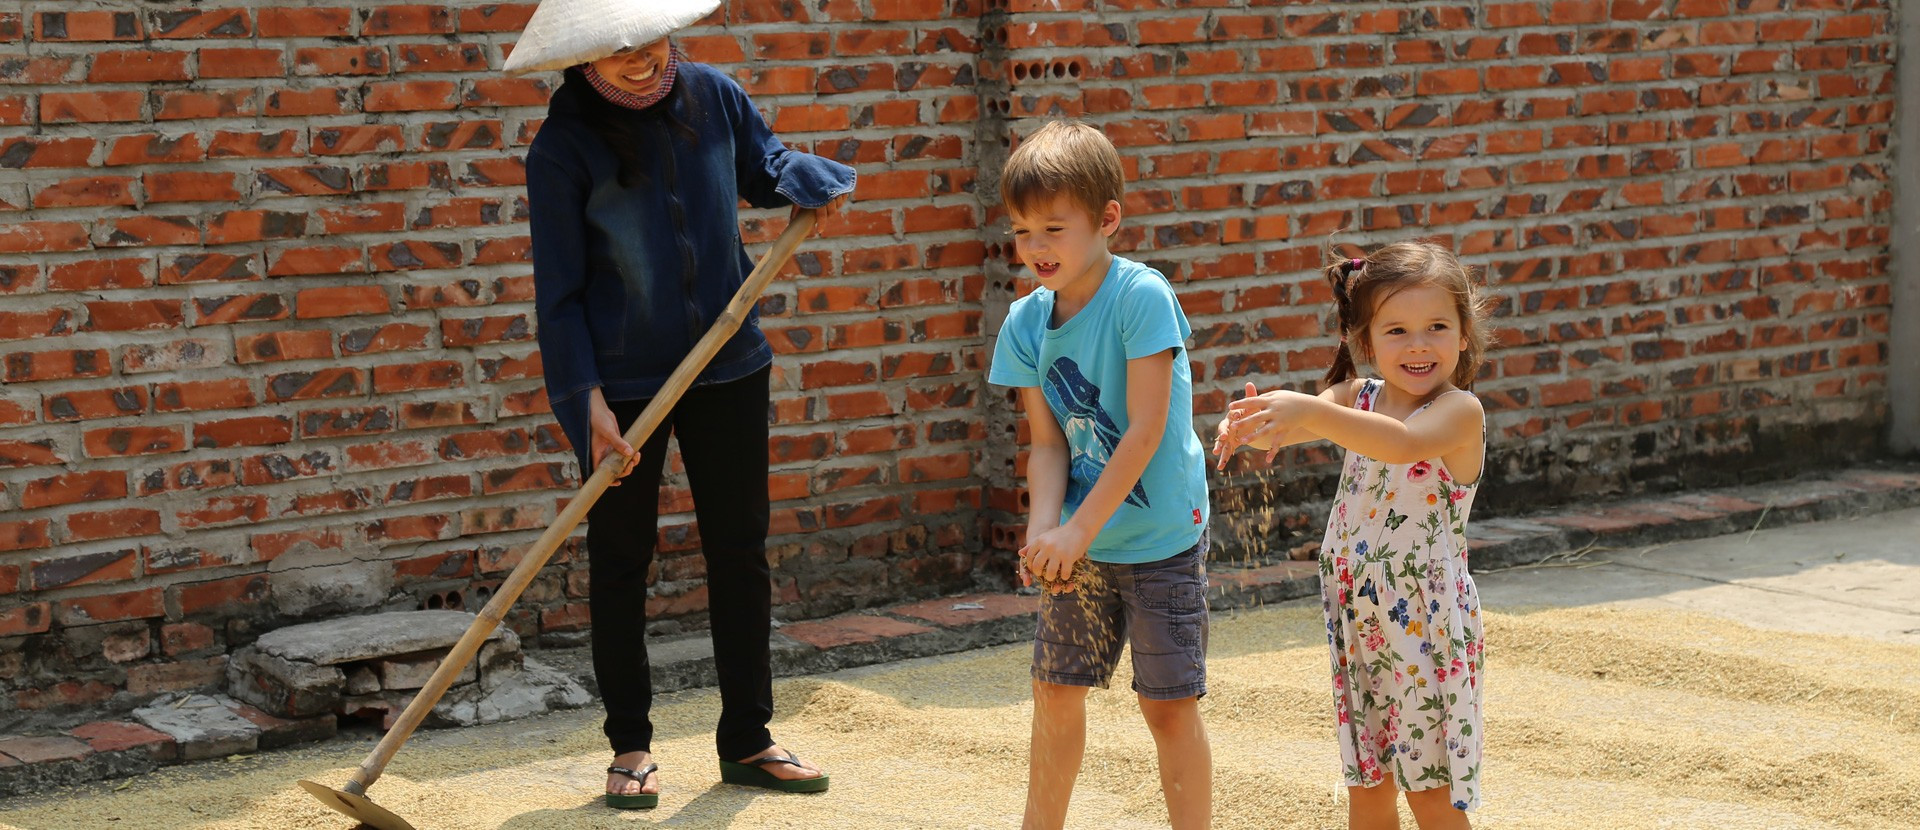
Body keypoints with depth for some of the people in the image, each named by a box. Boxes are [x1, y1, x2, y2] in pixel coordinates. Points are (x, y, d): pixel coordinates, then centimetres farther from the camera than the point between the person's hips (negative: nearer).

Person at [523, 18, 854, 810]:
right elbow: (559, 292, -12)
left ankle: (746, 739, 23)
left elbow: (764, 166, 15)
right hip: (623, 381, -4)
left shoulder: (713, 96, -5)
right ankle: (630, 747, 20)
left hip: (727, 366, 4)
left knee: (740, 553, 10)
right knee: (619, 565, 7)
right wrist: (589, 403, -18)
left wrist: (817, 182, -7)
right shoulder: (563, 148, -15)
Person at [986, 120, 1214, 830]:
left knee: (1169, 705, 0)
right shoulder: (1027, 321, -2)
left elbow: (1145, 431, -21)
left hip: (1161, 538, -6)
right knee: (1056, 691, 14)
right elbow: (1048, 444, 0)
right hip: (1080, 541, 6)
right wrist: (1043, 528, -18)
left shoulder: (1142, 297, -19)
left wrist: (1078, 530, -21)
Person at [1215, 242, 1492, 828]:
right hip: (1356, 625, 6)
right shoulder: (1357, 400, 5)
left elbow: (1402, 443, -35)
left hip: (1428, 626, -6)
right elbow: (1286, 427, -10)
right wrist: (1252, 424, -34)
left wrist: (1313, 412, -47)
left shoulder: (1460, 411, -14)